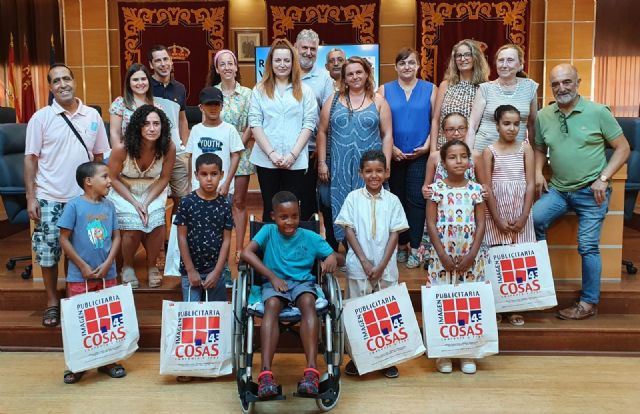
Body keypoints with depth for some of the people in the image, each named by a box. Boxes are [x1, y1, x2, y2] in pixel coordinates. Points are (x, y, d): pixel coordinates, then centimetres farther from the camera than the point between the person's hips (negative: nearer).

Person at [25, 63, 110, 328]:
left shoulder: (93, 116, 4)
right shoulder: (41, 118, -2)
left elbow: (99, 156, 10)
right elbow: (30, 159, -1)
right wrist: (31, 197, -6)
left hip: (84, 197, 1)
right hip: (49, 198, -1)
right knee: (47, 252, 4)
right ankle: (52, 302, 21)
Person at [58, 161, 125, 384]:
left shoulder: (109, 206, 3)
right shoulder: (74, 205, -9)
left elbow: (116, 237, 6)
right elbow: (64, 239, -9)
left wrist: (107, 264, -7)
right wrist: (83, 267, -10)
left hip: (107, 274, 4)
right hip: (80, 275, -4)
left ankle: (107, 361, 24)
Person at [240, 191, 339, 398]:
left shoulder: (310, 237, 8)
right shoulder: (268, 231, 5)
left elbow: (333, 255, 7)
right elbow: (246, 253, -9)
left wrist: (332, 258, -19)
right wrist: (273, 276, -14)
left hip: (302, 282, 1)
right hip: (275, 282, 0)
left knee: (308, 303, -35)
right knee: (271, 306, -35)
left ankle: (311, 371, -46)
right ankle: (266, 374, -46)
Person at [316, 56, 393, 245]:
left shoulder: (378, 101, 7)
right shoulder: (334, 100, 9)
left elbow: (387, 135, 4)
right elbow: (322, 132, 8)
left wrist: (386, 165, -4)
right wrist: (322, 163, 1)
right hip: (340, 167, 1)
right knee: (341, 208, 3)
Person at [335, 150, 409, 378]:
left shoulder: (392, 200, 2)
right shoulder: (353, 198, 0)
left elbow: (395, 234, -1)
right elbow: (349, 230, -3)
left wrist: (381, 265, -9)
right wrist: (364, 261, -10)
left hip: (385, 267, 1)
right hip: (358, 265, 0)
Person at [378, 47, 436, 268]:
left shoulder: (430, 89, 7)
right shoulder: (385, 90, 6)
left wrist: (427, 146, -7)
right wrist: (391, 148, -8)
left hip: (420, 155, -1)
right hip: (393, 155, 1)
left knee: (416, 199, -5)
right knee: (397, 199, 7)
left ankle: (415, 248, 2)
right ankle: (401, 245, 19)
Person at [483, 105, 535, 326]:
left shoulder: (525, 148, 4)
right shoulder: (489, 151, -1)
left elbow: (530, 184, 0)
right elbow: (486, 188, -5)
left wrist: (523, 217, -8)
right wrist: (498, 219, -11)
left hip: (520, 215, 2)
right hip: (496, 213, -1)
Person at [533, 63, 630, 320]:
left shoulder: (598, 112, -7)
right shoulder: (543, 116, 3)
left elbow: (623, 148, -3)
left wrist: (603, 178, -12)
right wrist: (538, 172, 0)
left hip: (591, 192, -3)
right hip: (558, 190, 3)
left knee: (588, 247, -1)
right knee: (532, 220, -17)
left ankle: (589, 303, 14)